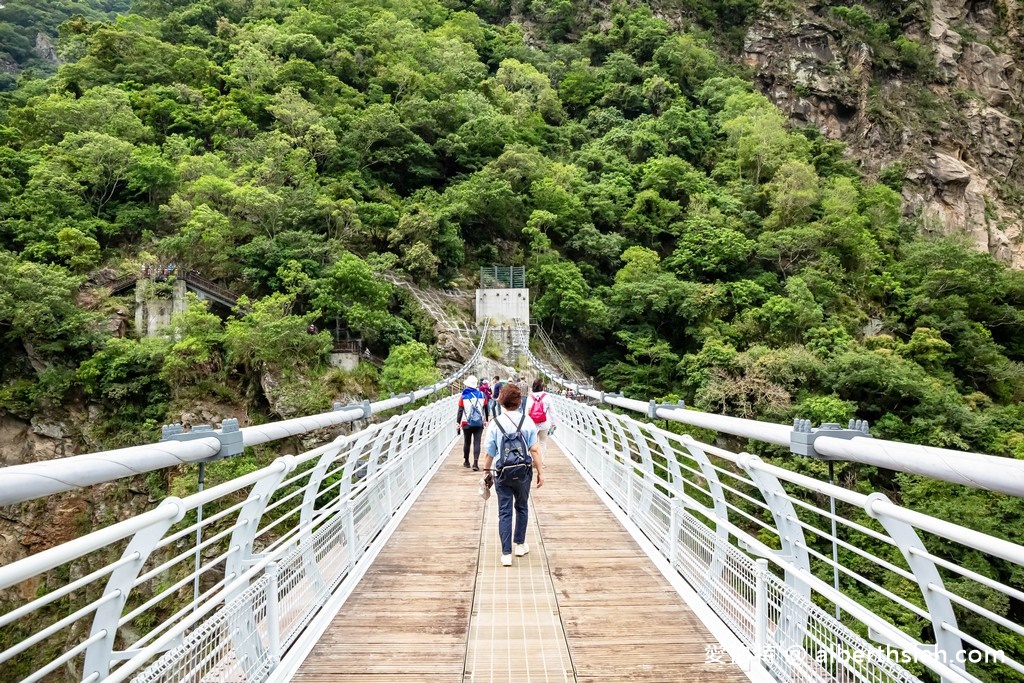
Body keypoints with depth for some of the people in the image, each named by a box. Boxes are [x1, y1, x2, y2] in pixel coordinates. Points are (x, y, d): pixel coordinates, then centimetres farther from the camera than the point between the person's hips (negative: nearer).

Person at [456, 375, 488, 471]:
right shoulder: (482, 395, 1)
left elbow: (460, 411, -3)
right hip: (479, 423, 0)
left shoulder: (464, 396, -3)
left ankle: (466, 461, 28)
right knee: (477, 443, -2)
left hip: (467, 424, 0)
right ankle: (475, 463, -14)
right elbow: (485, 409, 8)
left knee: (467, 442, 15)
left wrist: (458, 423, 1)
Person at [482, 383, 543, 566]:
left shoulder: (495, 423, -9)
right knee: (522, 507, 22)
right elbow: (534, 450, -10)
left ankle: (506, 554, 8)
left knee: (504, 512, 7)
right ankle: (520, 544, 33)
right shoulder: (527, 421, -9)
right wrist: (540, 472, -1)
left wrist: (486, 471, 9)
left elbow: (489, 453, -6)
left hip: (502, 474, -1)